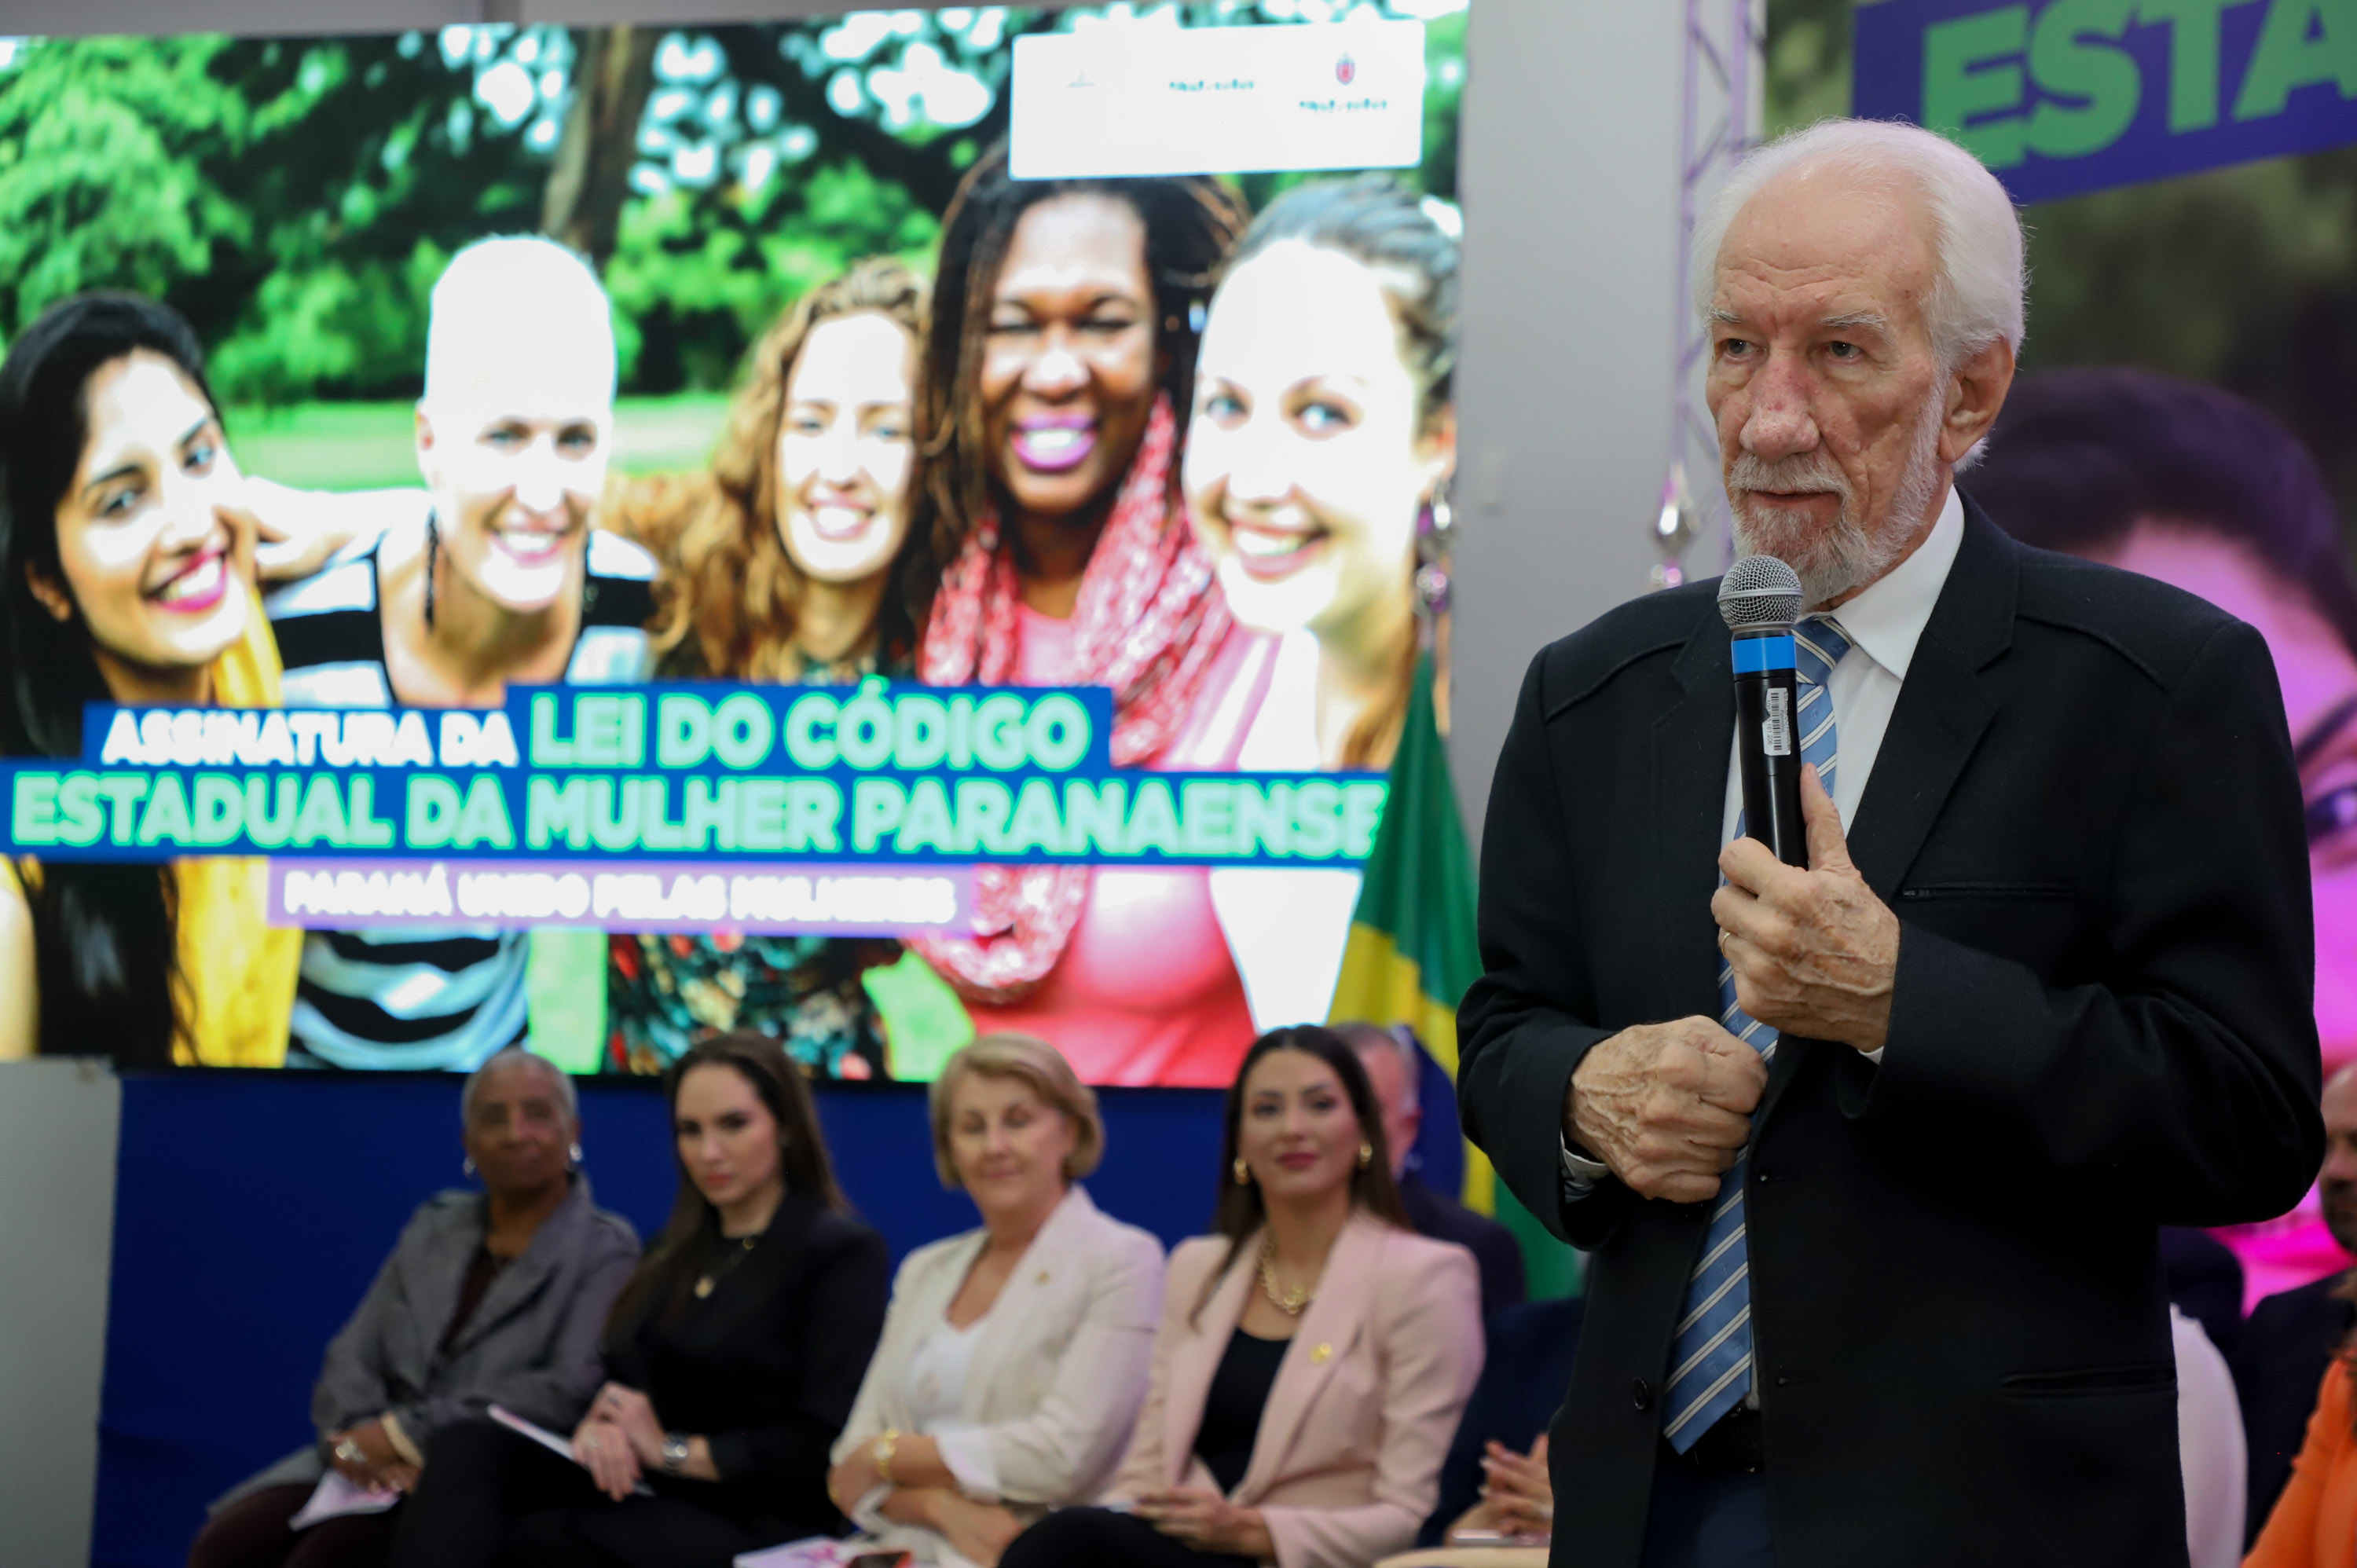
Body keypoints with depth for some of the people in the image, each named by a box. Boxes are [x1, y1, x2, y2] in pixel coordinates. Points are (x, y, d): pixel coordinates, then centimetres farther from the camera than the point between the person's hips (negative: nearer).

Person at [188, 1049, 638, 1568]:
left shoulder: (605, 1251, 2)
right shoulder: (434, 1228, 19)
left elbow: (569, 1391, -13)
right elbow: (350, 1360, 13)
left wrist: (405, 1433, -15)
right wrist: (358, 1437, -12)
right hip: (376, 1470, 5)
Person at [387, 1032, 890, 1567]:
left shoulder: (842, 1253, -2)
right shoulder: (673, 1252, 23)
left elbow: (827, 1447, -11)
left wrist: (675, 1451, -9)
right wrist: (596, 1429, -7)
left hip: (752, 1520, -7)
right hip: (643, 1491, 7)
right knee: (466, 1446, -21)